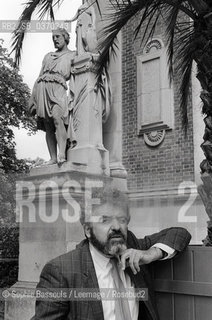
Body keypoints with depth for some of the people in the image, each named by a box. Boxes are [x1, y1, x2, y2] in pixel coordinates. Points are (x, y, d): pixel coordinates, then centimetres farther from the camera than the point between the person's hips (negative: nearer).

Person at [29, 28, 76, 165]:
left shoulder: (72, 55, 16)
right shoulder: (48, 56, 28)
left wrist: (73, 96, -8)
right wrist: (33, 100, 15)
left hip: (58, 89, -5)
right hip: (43, 88, 5)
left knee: (57, 117, -28)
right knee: (48, 126, -3)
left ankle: (62, 154, -35)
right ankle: (53, 158, -5)